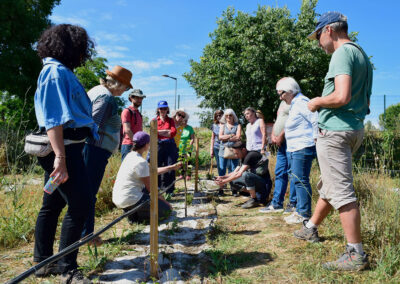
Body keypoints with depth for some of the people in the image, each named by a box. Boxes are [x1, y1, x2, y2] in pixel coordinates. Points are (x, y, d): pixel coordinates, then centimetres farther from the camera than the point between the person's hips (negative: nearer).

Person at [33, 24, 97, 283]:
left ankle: (43, 262, 27)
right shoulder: (57, 71, -11)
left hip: (66, 147, 10)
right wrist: (60, 158, -26)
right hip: (64, 147, -10)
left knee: (53, 205, 15)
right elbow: (54, 118, -20)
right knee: (79, 206, -7)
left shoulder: (60, 72, 18)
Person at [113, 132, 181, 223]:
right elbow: (150, 187, -12)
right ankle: (134, 216, -1)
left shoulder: (131, 156, 9)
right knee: (167, 209, 0)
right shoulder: (141, 162, -19)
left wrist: (172, 167, 22)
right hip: (130, 200, -9)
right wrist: (162, 199, 3)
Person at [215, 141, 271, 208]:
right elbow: (235, 172, 12)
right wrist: (223, 177, -4)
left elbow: (239, 174, -25)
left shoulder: (250, 156, -20)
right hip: (255, 180, 9)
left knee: (245, 174, -34)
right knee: (233, 181, 0)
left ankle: (254, 200, -17)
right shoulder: (243, 158, 9)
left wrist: (224, 181, -19)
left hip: (264, 182, -9)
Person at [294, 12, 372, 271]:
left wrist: (317, 102, -9)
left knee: (342, 191, -7)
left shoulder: (342, 53, -13)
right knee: (329, 184, 20)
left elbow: (342, 96, -27)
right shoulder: (361, 54, 18)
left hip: (335, 131, -11)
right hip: (355, 127, 11)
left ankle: (356, 254, 0)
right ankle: (311, 228, 37)